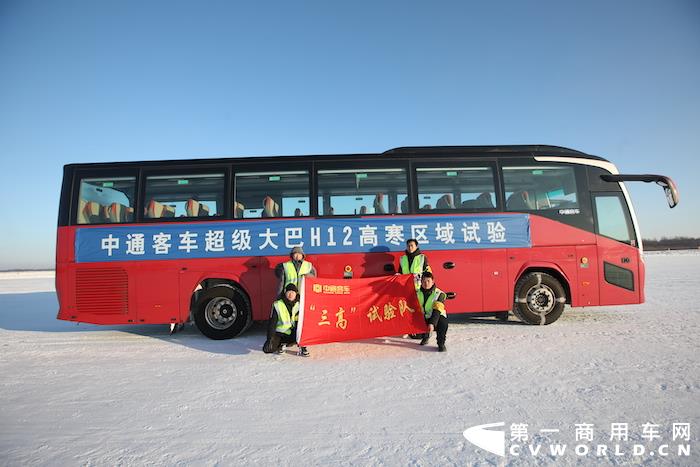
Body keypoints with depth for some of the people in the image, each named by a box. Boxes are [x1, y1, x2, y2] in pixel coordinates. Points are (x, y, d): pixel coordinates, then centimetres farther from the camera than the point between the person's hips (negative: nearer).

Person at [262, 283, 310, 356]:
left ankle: (302, 348, -11)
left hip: (292, 334, 0)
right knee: (267, 349, -22)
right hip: (279, 334, 0)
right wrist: (270, 339, -17)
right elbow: (272, 323, -9)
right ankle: (281, 344, 10)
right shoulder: (277, 305, -9)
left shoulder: (299, 306, -5)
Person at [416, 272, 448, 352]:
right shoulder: (418, 292, -2)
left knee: (442, 323, -35)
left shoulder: (439, 294, -15)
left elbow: (437, 311, -26)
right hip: (423, 318, 4)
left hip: (436, 318, -4)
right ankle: (425, 336, 14)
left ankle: (441, 343, -9)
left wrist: (432, 323, -40)